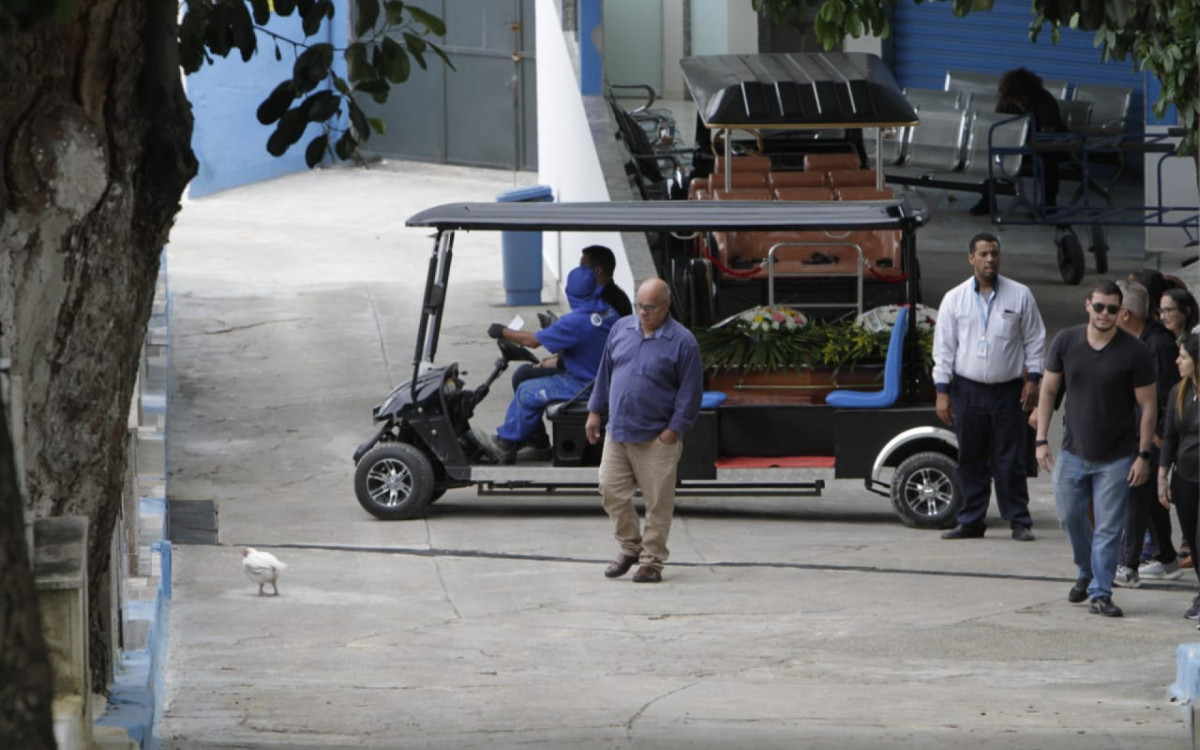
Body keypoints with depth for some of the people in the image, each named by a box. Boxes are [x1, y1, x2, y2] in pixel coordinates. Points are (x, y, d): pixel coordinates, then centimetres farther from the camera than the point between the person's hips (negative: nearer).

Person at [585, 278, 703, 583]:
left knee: (657, 501, 0)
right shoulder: (621, 329, 8)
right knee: (611, 490, 4)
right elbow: (605, 373, 17)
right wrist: (596, 412, 14)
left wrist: (674, 429, -11)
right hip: (617, 431, 5)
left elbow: (691, 391, -7)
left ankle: (652, 560, 10)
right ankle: (630, 546, 23)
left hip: (656, 438, -5)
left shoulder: (682, 342, -8)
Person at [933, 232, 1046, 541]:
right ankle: (971, 521, 13)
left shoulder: (1020, 296, 4)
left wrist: (1032, 379, -1)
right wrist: (942, 391, 0)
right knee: (971, 460, 5)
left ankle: (1019, 521, 6)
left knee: (1010, 460, -1)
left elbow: (1035, 340, 8)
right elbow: (944, 347, 5)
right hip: (968, 390, 1)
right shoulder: (954, 299, 5)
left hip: (1008, 391, -1)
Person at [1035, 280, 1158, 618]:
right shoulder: (1066, 342, -3)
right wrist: (1041, 440, 0)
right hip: (1073, 451, 3)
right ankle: (1087, 574, 37)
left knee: (1108, 529, -2)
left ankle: (1100, 593, 7)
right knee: (1070, 517, 13)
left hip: (1116, 457, -3)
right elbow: (1048, 390, 5)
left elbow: (1148, 406, -6)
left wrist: (1143, 455, -9)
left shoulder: (1134, 352, -11)